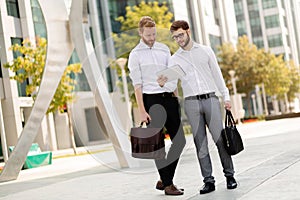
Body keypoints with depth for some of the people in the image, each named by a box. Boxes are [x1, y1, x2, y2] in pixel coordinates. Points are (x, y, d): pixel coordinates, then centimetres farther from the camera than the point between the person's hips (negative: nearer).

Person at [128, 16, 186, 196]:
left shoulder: (164, 49, 13)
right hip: (152, 100, -5)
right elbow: (137, 85, -6)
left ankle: (164, 179, 18)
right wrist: (142, 111, -12)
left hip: (170, 98, 5)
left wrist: (177, 99, 12)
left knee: (180, 140, 5)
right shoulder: (135, 55, -1)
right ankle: (167, 184, 7)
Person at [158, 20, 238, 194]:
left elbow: (217, 74, 11)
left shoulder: (205, 51, 9)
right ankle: (208, 180, 5)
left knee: (220, 139, -3)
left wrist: (226, 96, 7)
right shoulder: (174, 59, 9)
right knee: (200, 144, 1)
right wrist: (163, 83, -22)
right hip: (191, 103, 1)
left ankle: (230, 175, 10)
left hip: (210, 99, 0)